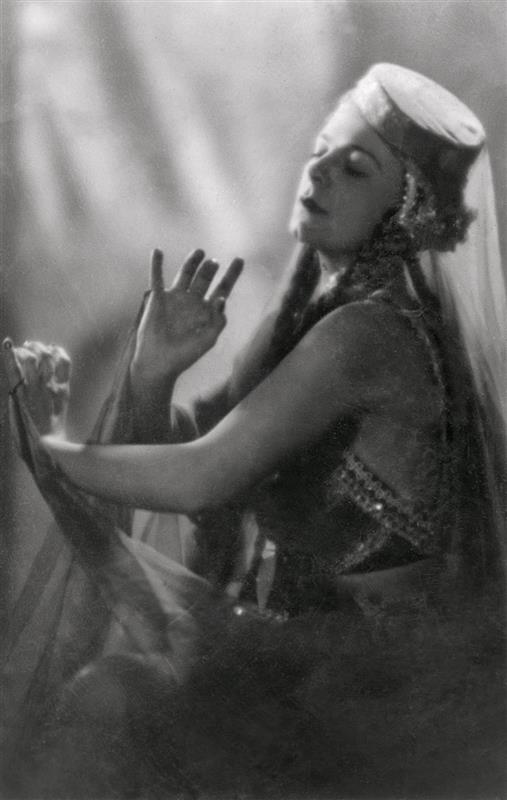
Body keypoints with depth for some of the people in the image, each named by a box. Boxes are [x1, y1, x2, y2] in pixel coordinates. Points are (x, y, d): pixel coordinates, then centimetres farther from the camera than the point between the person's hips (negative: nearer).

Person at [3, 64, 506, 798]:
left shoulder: (370, 331, -19)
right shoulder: (310, 314, 8)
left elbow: (197, 479, -25)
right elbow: (162, 466, 7)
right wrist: (151, 372, -11)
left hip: (384, 692, -8)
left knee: (106, 702, -14)